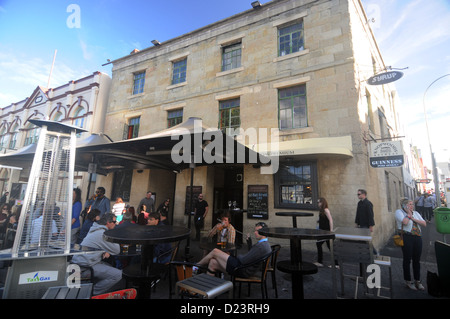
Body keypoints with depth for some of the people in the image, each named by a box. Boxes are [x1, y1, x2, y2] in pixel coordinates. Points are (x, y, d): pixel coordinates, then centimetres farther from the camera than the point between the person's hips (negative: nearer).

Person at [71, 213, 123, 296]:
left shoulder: (96, 229, 12)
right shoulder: (102, 233, -18)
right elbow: (117, 250, -12)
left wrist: (106, 252, 1)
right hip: (86, 265, -10)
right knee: (118, 275, -17)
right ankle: (93, 292, -5)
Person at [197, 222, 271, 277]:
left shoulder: (261, 246, -22)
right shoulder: (265, 244, 11)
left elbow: (244, 261, -21)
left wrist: (238, 256, -3)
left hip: (242, 270, -10)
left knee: (215, 251, -2)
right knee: (212, 263, 6)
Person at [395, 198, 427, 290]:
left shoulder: (415, 213, 14)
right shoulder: (399, 212, -5)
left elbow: (424, 224, 6)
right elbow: (405, 222, -21)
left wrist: (413, 218, -6)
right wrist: (408, 213, -7)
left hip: (417, 237, 6)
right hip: (406, 238, -5)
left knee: (417, 260, 11)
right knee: (407, 260, 3)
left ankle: (417, 281, 25)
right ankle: (408, 281, 16)